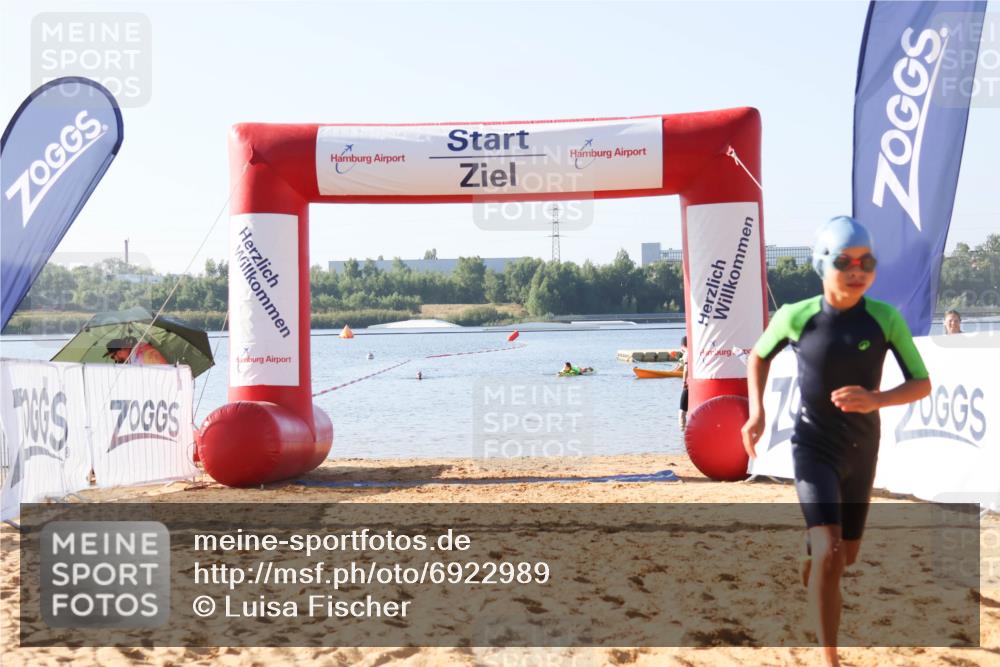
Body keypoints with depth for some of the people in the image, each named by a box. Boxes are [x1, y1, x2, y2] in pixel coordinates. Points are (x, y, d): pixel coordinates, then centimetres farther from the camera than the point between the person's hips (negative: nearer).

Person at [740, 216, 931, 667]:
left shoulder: (885, 319, -13)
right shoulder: (795, 317, -13)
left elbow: (922, 384, -9)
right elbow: (758, 357, 7)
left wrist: (875, 400, -28)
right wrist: (756, 412, -7)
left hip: (861, 451, 3)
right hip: (813, 447, -3)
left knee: (847, 555, 19)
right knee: (829, 556, -20)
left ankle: (803, 582, 54)